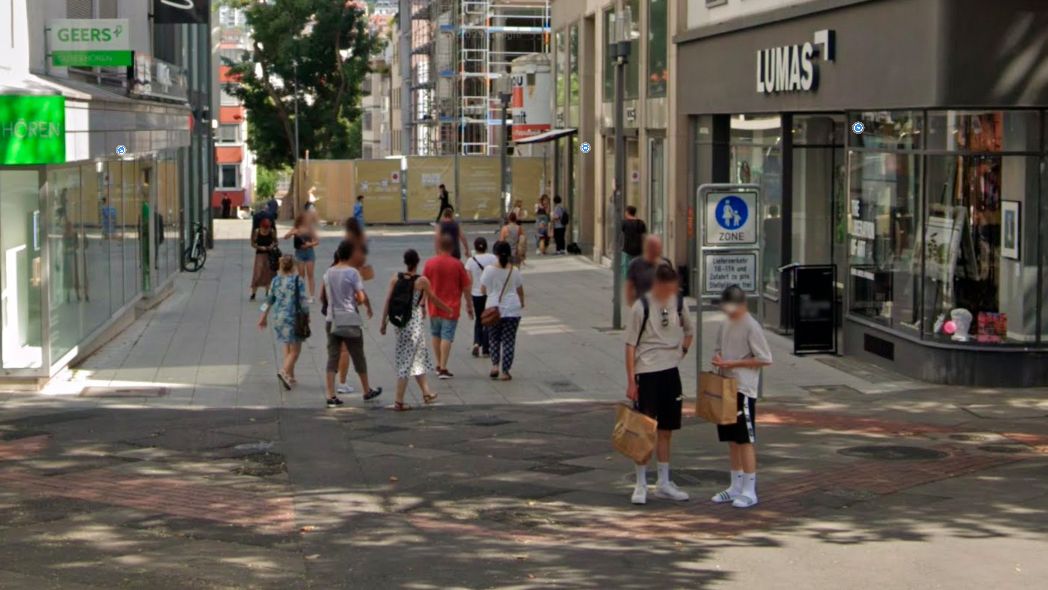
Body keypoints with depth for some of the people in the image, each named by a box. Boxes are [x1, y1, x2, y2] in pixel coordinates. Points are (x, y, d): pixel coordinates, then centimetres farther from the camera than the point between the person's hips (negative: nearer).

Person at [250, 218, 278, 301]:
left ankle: (268, 292, 23)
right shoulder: (256, 232, -9)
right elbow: (253, 244, -3)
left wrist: (273, 245, -11)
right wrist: (260, 247, -18)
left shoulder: (272, 232, -4)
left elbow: (275, 241, 11)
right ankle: (253, 294, -1)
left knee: (269, 274, 8)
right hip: (260, 254, -2)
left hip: (269, 254, 2)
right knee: (257, 274, -7)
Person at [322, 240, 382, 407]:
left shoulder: (329, 273, 5)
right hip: (350, 320, -5)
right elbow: (362, 298, -15)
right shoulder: (352, 272, -12)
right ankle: (367, 391, 24)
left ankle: (331, 396, -4)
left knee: (332, 357, 3)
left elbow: (324, 296, 12)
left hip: (332, 320, 5)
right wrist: (369, 308, 4)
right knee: (358, 357, 10)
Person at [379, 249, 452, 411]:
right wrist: (448, 309, 21)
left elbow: (388, 301, -2)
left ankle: (426, 393, 34)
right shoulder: (422, 281, -10)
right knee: (407, 361, 0)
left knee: (419, 357, 21)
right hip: (414, 321, -5)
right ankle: (399, 401, 1)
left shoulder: (395, 278, -1)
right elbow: (434, 299, 3)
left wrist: (384, 322, 5)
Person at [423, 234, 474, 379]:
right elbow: (466, 288, -4)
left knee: (436, 335, 19)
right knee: (447, 337, -2)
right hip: (451, 308, -3)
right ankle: (443, 368, -6)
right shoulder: (457, 264, -9)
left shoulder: (430, 263, -3)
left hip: (434, 307, 3)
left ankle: (439, 365, 27)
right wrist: (469, 305, 6)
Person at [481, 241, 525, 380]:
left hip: (493, 309, 0)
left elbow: (483, 290, -3)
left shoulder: (489, 270, -9)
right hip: (512, 310, 0)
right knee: (509, 340, 4)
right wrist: (522, 303, 27)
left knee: (493, 338, 16)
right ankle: (505, 371, 2)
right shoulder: (514, 271, -4)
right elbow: (520, 291, 8)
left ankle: (495, 365, 2)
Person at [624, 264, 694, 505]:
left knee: (666, 430, 12)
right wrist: (631, 381, -12)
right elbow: (630, 345, -10)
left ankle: (664, 483, 21)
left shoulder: (677, 303, 3)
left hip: (671, 371, 5)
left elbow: (688, 330, 22)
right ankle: (641, 485, 7)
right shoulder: (641, 306, -12)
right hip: (647, 373, -5)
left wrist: (682, 351, 7)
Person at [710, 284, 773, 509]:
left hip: (743, 389, -8)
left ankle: (749, 490, 0)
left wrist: (733, 363, -17)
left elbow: (764, 359, -14)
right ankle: (736, 486, 22)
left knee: (746, 439, -5)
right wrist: (718, 358, 1)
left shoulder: (751, 327, -12)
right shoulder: (726, 324, 12)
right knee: (732, 439, 13)